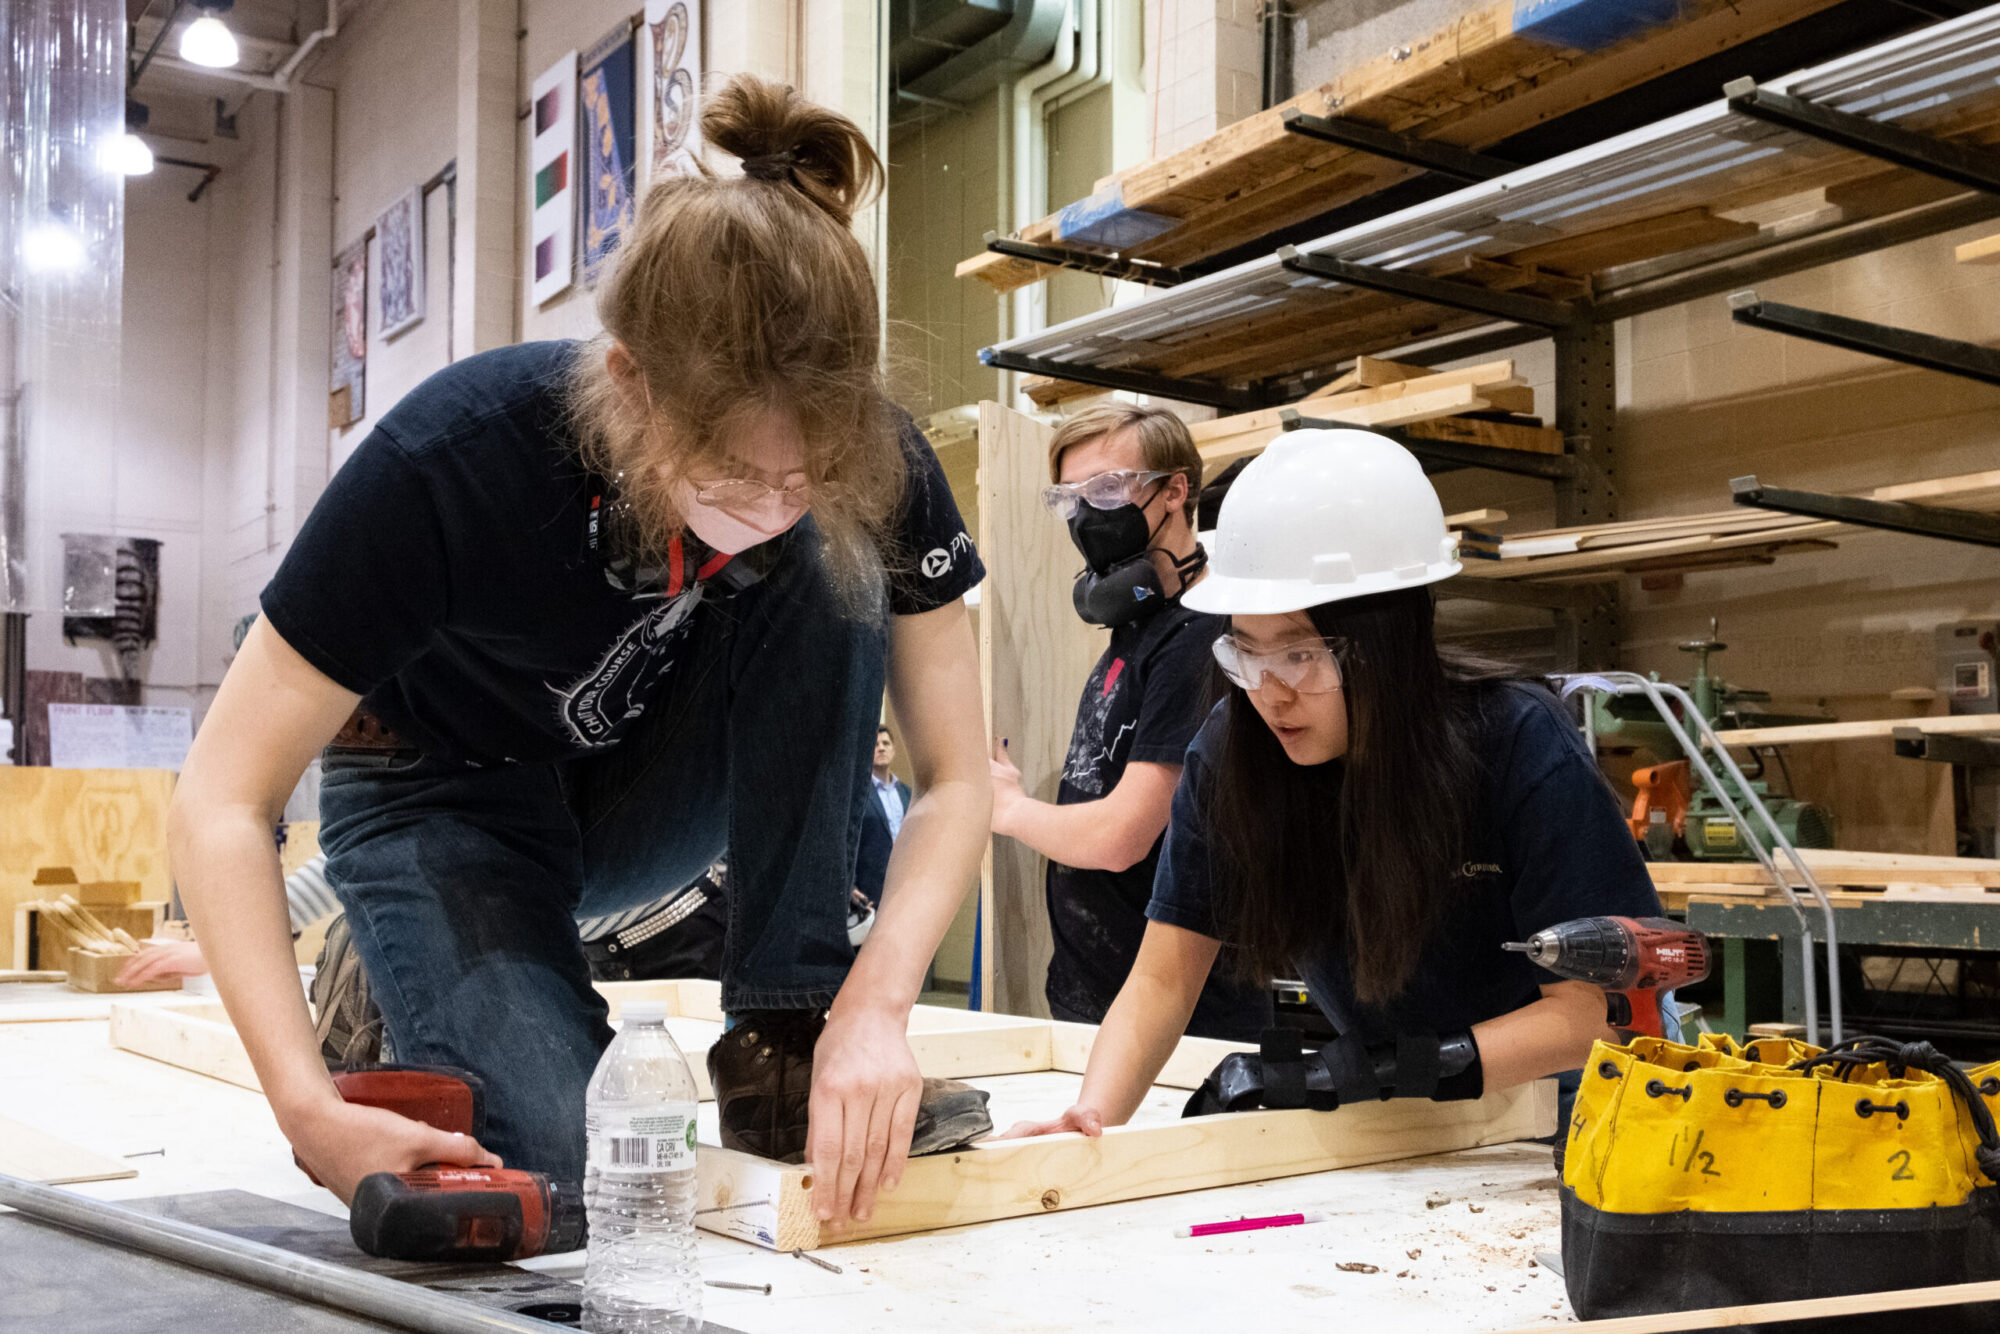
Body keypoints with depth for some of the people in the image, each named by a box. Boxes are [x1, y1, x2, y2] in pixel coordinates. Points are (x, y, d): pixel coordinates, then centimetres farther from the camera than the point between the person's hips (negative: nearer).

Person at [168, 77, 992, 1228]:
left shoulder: (873, 467, -26)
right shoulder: (452, 459, -35)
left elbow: (957, 777, -17)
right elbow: (225, 801, -29)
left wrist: (877, 1002, -35)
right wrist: (310, 1107, -40)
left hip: (653, 786, 3)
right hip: (452, 795, -2)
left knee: (833, 571, -27)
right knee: (548, 1158, -26)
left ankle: (788, 1028, -19)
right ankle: (398, 964, 7)